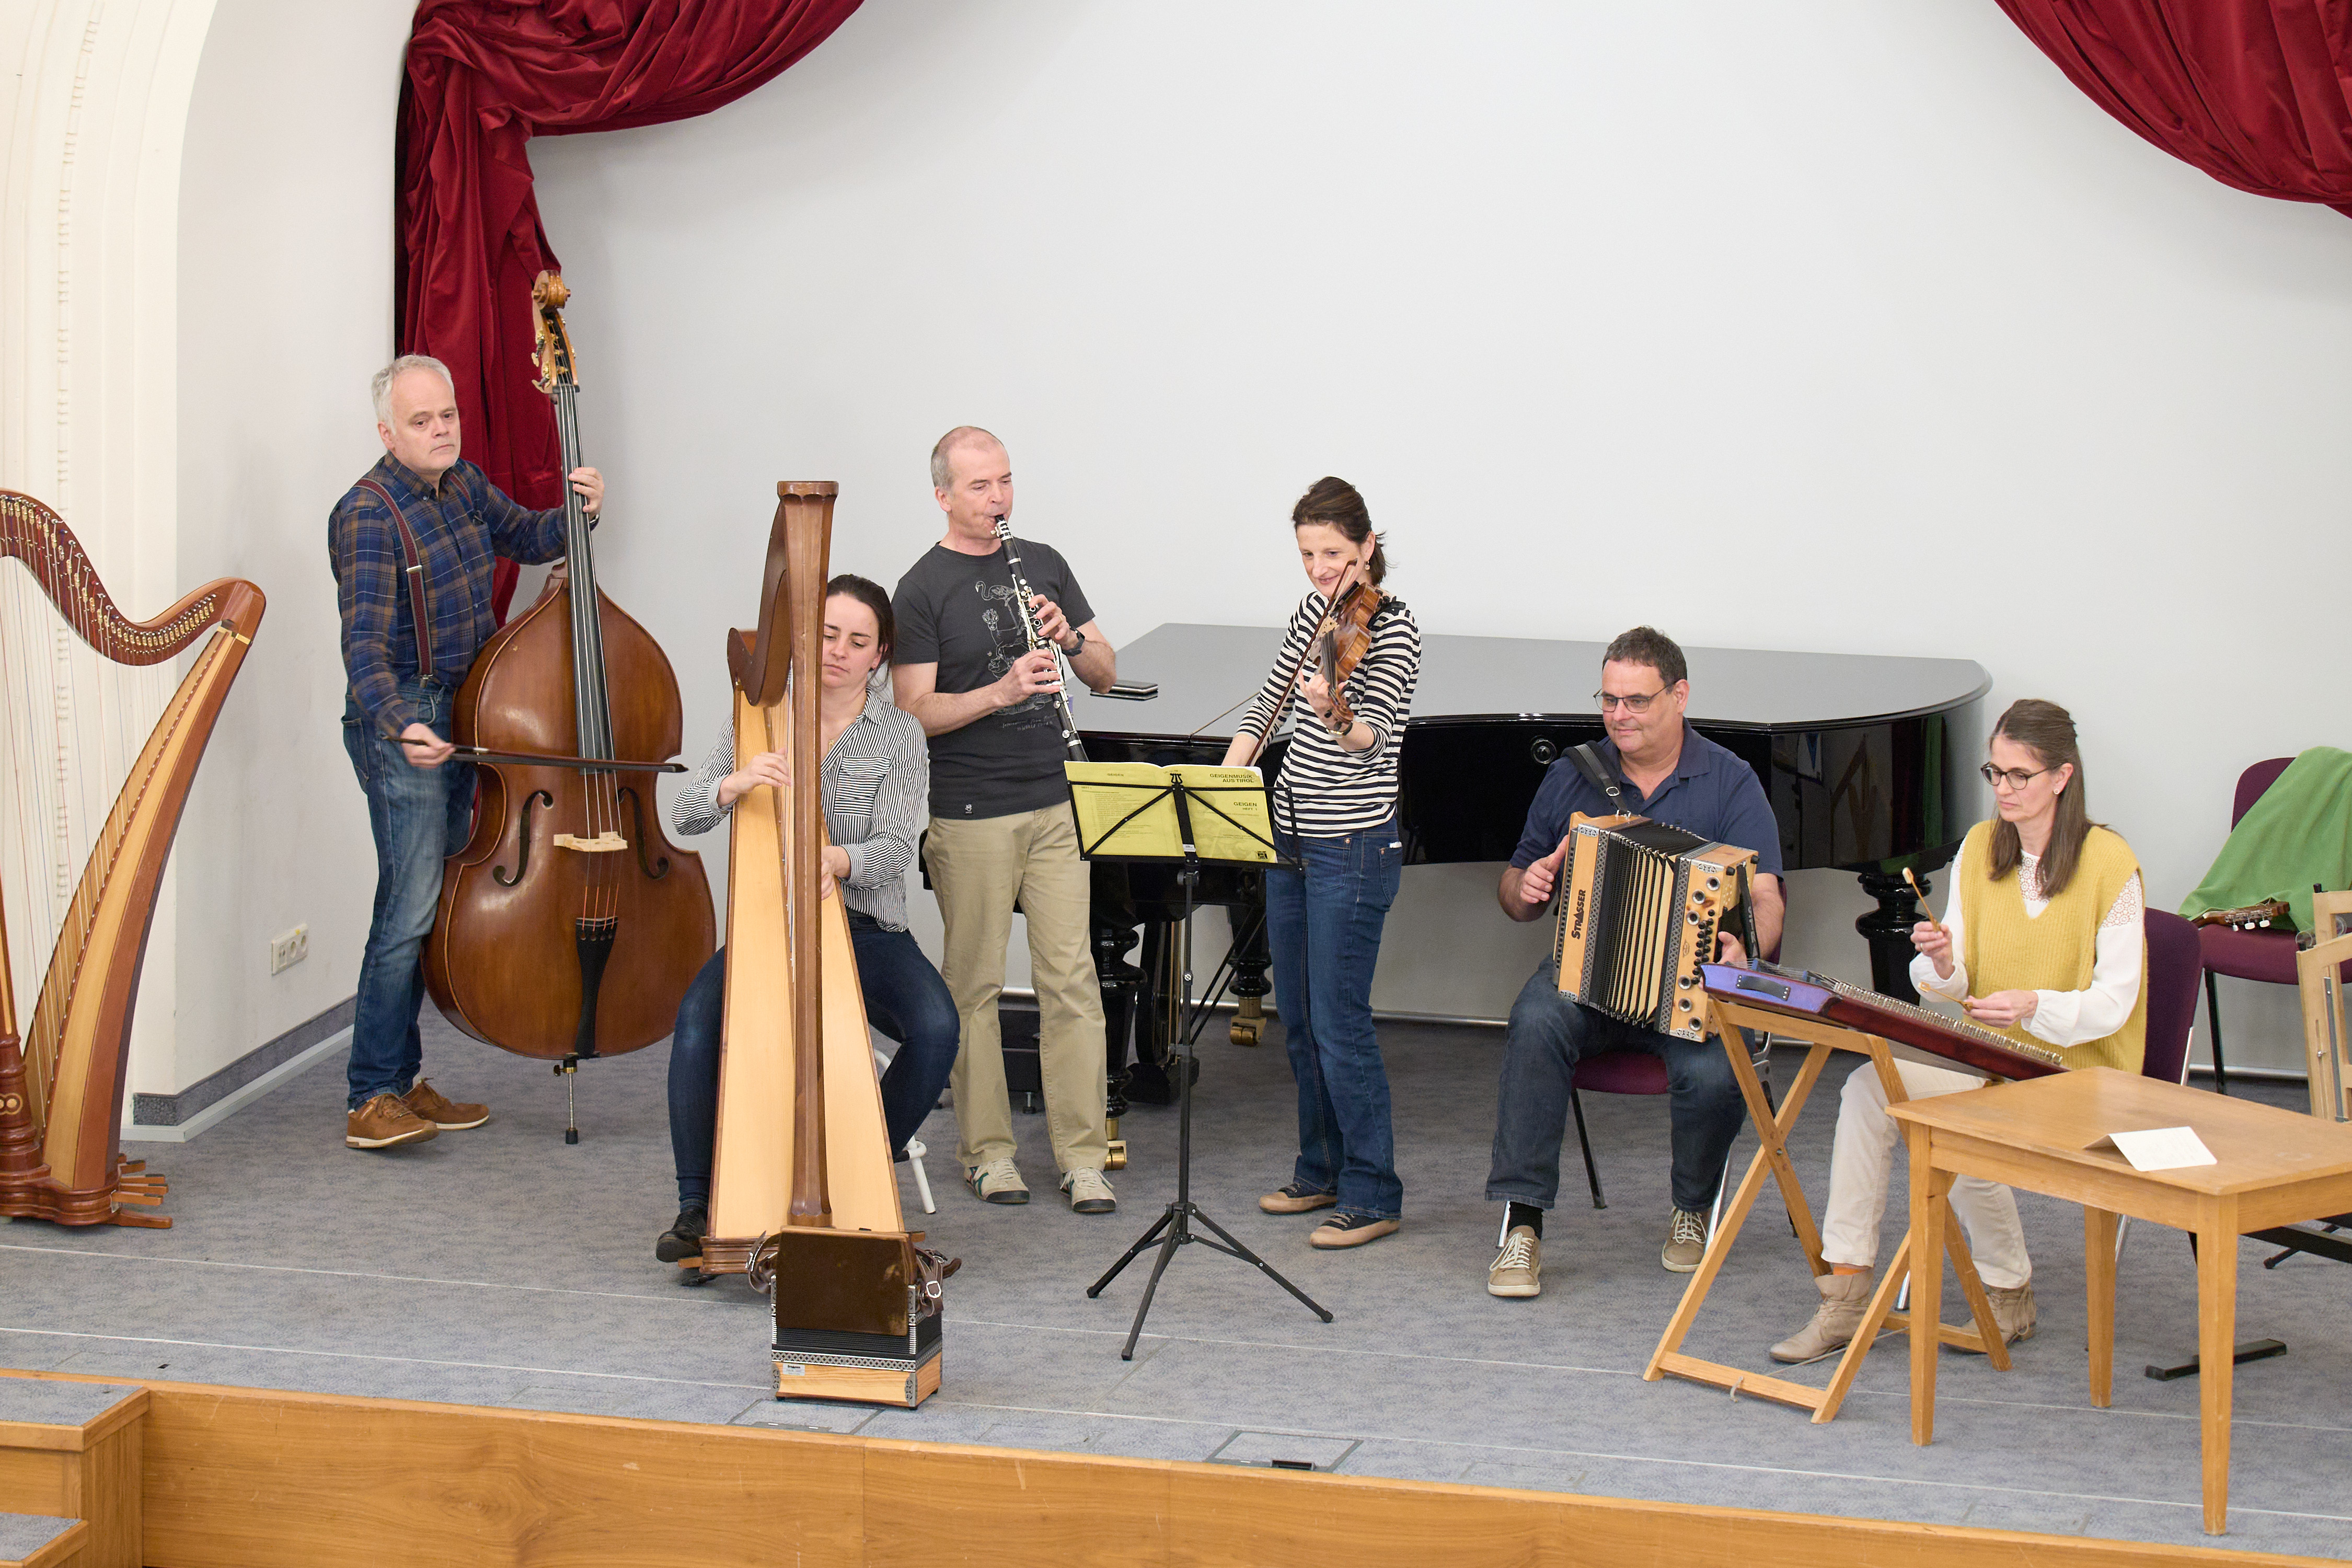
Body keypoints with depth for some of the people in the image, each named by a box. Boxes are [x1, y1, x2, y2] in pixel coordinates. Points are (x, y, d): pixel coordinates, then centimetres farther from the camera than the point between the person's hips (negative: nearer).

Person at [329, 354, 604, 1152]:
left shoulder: (464, 486, 8)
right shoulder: (368, 514, -17)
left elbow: (525, 536, 26)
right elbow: (365, 643, -27)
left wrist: (576, 513, 4)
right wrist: (399, 725, -42)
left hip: (461, 720, 8)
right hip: (404, 730, -8)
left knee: (436, 906, 11)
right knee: (411, 908, -13)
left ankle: (402, 1081, 19)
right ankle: (373, 1100, -10)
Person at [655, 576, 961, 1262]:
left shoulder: (901, 737, 4)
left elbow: (895, 846, -11)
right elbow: (685, 814, -3)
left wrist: (839, 859, -35)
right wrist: (737, 783, -26)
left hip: (868, 930, 0)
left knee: (936, 1028, -28)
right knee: (701, 1013, -30)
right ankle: (697, 1206, -20)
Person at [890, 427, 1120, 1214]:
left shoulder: (1042, 564, 11)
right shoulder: (923, 590, -4)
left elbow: (1106, 674, 12)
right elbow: (917, 713, -11)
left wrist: (1069, 639, -9)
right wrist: (1004, 690, -24)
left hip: (1054, 804, 4)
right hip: (970, 816, -4)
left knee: (1071, 978, 1)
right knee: (974, 983, 3)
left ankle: (1082, 1155, 4)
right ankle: (988, 1151, 13)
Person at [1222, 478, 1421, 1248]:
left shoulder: (1392, 629, -15)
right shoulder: (1316, 607, 7)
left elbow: (1376, 741, -27)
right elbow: (1271, 697, 19)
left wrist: (1336, 714, -47)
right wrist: (1228, 773, 9)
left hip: (1353, 848, -8)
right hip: (1291, 836, 8)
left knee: (1339, 1022, -8)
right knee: (1297, 1017, 14)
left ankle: (1373, 1195, 0)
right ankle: (1321, 1169, 27)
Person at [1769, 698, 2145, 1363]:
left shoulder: (2109, 863, -10)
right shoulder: (1979, 848, 7)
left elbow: (2114, 1001, -13)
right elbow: (1956, 988, 5)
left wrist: (2034, 1006, -31)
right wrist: (1943, 966, -19)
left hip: (2073, 1067, -5)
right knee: (1867, 1089, -21)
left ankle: (2009, 1296, -4)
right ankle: (1845, 1295, -19)